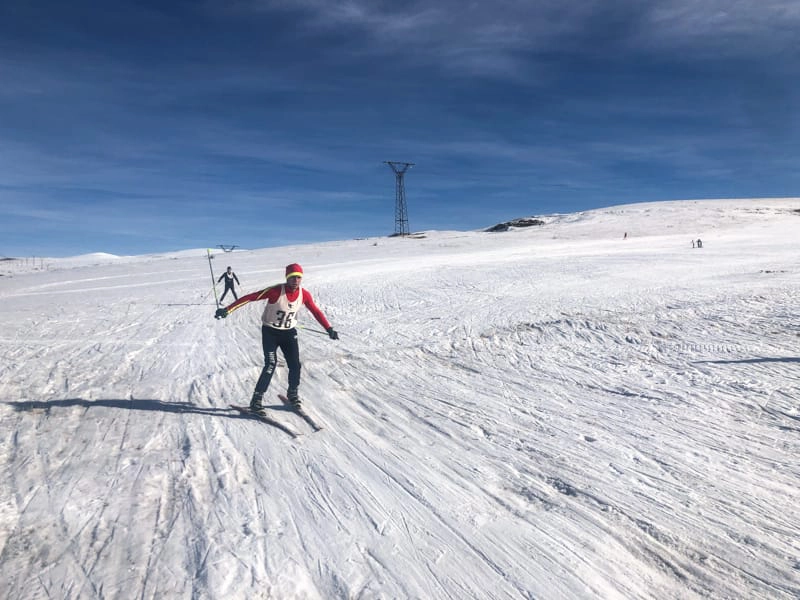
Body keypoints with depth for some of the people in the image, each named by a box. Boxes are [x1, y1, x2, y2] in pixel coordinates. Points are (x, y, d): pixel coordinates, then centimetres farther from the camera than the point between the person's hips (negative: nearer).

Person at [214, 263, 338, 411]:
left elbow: (316, 312, 2)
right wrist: (227, 310, -31)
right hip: (270, 332, -4)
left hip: (289, 332, 4)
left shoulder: (304, 294, -12)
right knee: (271, 364, -17)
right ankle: (256, 400, -5)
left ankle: (292, 394, 26)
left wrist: (329, 329, 1)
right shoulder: (276, 291, -25)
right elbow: (250, 297, -26)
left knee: (295, 365, -1)